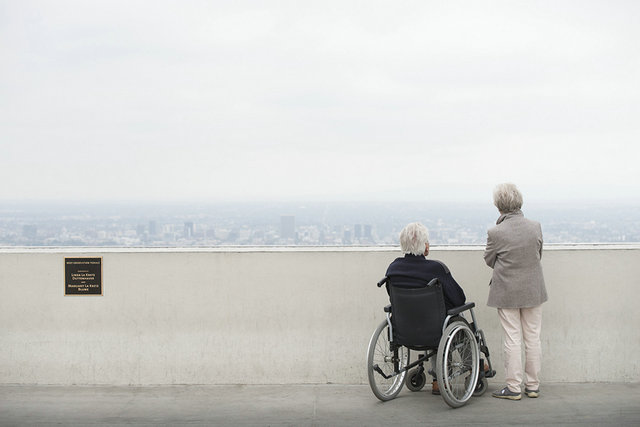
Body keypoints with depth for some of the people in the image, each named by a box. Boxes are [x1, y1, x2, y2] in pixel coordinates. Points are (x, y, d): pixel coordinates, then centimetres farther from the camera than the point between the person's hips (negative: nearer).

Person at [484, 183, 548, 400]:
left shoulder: (495, 233, -18)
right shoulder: (535, 227, -7)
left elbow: (489, 260, -3)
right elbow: (539, 255, 7)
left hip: (507, 292, -3)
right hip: (533, 290, 3)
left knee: (512, 340, 4)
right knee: (533, 338, 12)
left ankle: (513, 388, 10)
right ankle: (533, 385, 20)